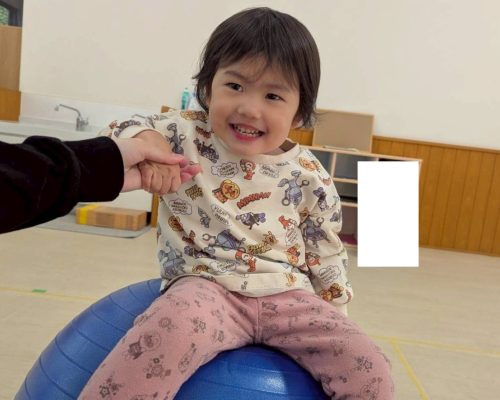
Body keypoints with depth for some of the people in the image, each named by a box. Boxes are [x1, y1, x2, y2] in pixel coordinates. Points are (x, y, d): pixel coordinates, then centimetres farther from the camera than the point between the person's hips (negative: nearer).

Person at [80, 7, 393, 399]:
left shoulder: (308, 177, 4)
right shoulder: (186, 135, 1)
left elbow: (326, 255, 13)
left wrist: (334, 319, 16)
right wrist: (143, 140, -22)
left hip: (288, 295, 3)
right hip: (206, 285, -2)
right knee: (169, 332, -36)